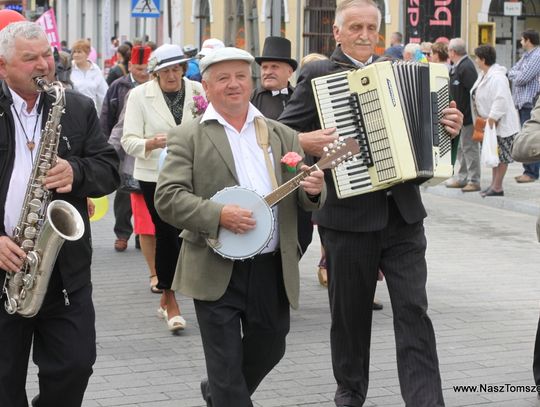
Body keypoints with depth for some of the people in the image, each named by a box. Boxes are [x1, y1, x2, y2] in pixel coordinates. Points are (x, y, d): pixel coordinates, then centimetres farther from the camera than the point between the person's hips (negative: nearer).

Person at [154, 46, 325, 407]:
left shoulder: (283, 136, 10)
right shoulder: (188, 137, -1)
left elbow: (305, 201, 10)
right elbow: (167, 197, -10)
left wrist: (313, 190, -14)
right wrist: (218, 215, -23)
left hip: (273, 270, 5)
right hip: (217, 272, -4)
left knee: (269, 349, 18)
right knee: (227, 366, 0)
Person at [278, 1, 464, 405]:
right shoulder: (317, 74, -2)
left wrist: (447, 127, 1)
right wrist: (306, 141, -23)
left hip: (403, 212, 3)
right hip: (349, 214, -3)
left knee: (414, 311, -2)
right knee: (351, 312, 10)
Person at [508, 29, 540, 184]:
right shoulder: (526, 55, 19)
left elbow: (523, 78, -17)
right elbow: (511, 73, 17)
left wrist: (515, 75, 3)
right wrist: (518, 75, -3)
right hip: (522, 102, 10)